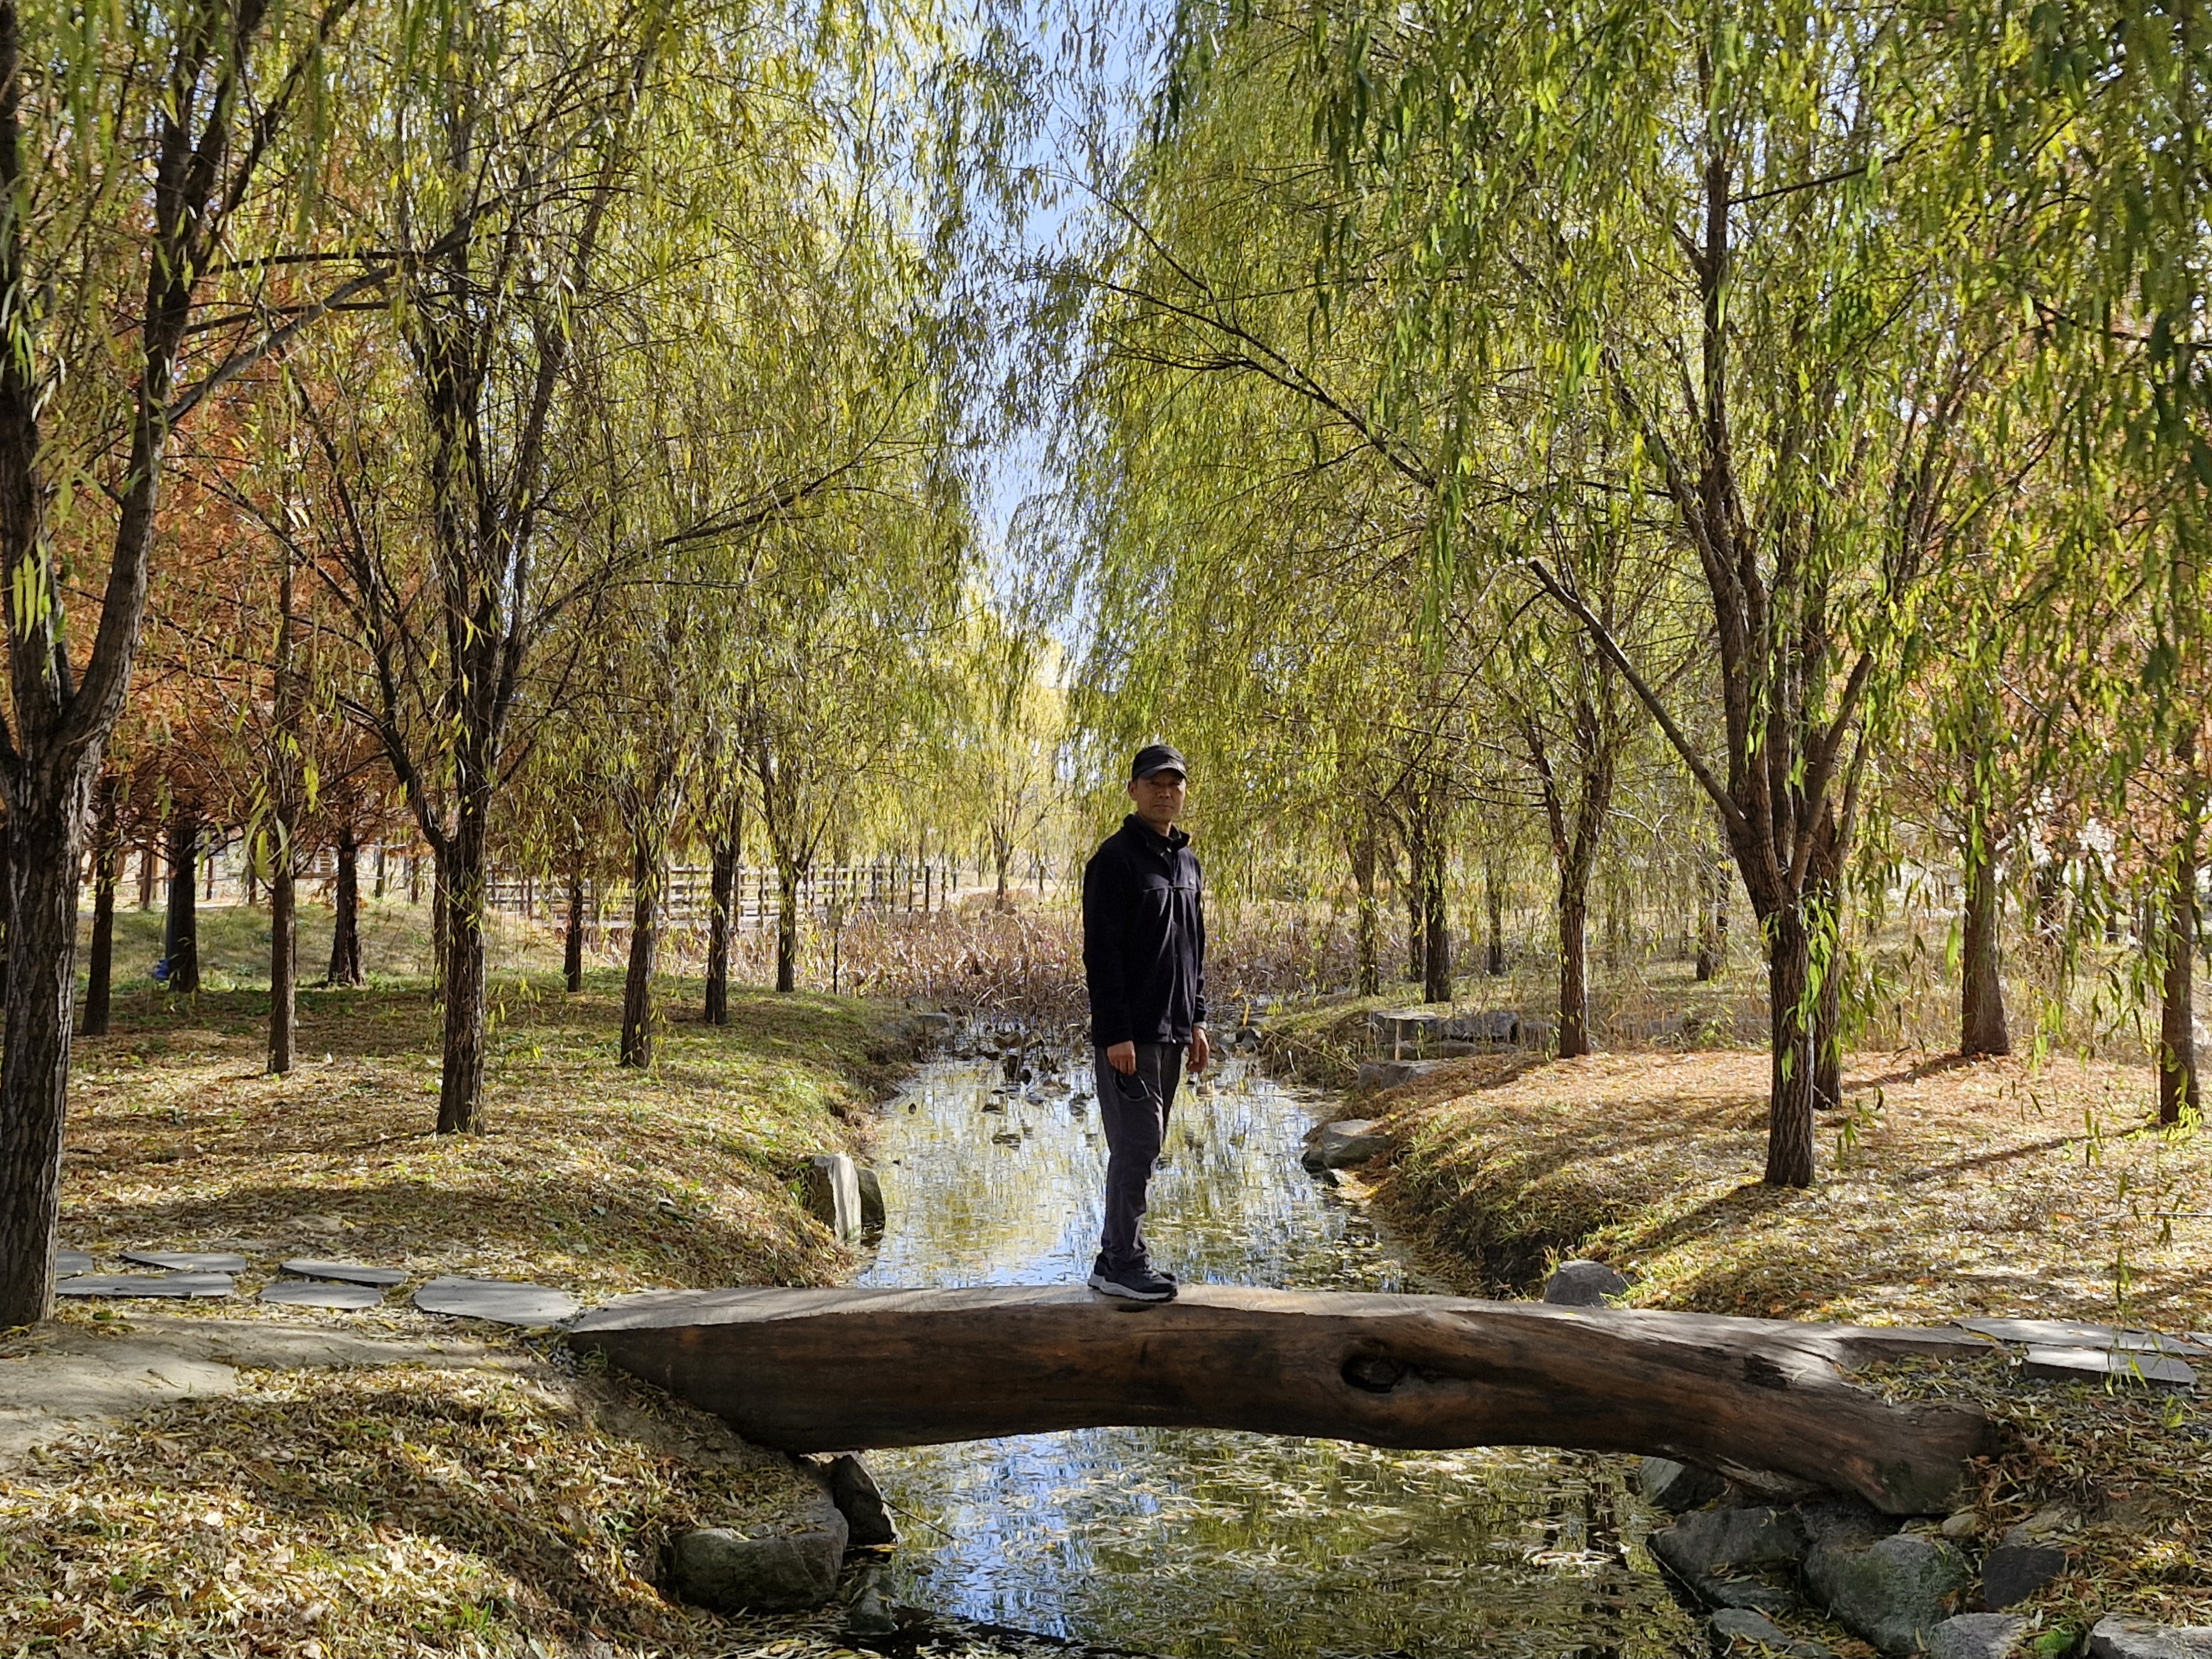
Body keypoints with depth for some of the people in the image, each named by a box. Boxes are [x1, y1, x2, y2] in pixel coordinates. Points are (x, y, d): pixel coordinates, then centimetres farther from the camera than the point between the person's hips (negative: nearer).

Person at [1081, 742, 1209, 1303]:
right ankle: (1123, 1264, 1)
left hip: (1170, 1032, 8)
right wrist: (1116, 1033, -20)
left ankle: (1115, 1258, 19)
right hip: (1129, 1034, -8)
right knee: (1137, 1144, -7)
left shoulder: (1187, 862, 15)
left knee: (1144, 1147, 11)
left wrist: (1196, 1020, 15)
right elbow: (1101, 952, -15)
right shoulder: (1115, 859, -10)